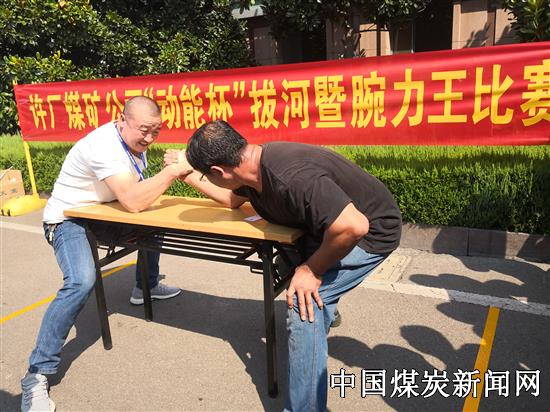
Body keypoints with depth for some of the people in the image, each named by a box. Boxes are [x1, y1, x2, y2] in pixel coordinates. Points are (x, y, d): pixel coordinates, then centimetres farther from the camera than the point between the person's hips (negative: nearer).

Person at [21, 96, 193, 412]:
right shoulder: (104, 146, -31)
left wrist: (173, 171, -8)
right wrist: (171, 172, -35)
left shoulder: (135, 139, -3)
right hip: (69, 219, -9)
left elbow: (138, 189, 7)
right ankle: (37, 374, -17)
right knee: (82, 283, -29)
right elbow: (134, 202, -40)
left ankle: (145, 287, 36)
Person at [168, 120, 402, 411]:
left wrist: (312, 270, -26)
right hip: (335, 225, 9)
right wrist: (188, 175, 12)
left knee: (303, 300, -20)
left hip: (371, 230, -9)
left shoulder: (289, 178, -36)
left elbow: (353, 226, -40)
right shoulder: (255, 165, -6)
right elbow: (232, 199, 16)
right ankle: (323, 311, 54)